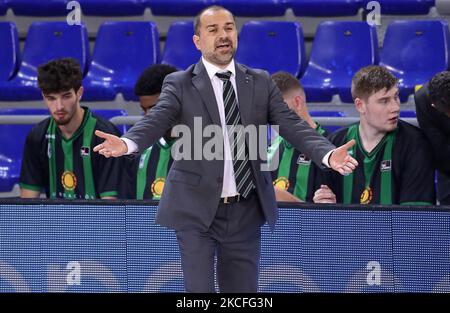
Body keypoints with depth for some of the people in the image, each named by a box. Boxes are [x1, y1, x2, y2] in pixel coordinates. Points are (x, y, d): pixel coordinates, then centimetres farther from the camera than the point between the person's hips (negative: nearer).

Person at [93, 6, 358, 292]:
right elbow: (157, 120, -19)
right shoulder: (180, 84, -2)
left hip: (246, 211, 3)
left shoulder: (261, 83, 7)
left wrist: (328, 153, -22)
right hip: (197, 208, -3)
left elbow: (292, 125, -3)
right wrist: (127, 143, -42)